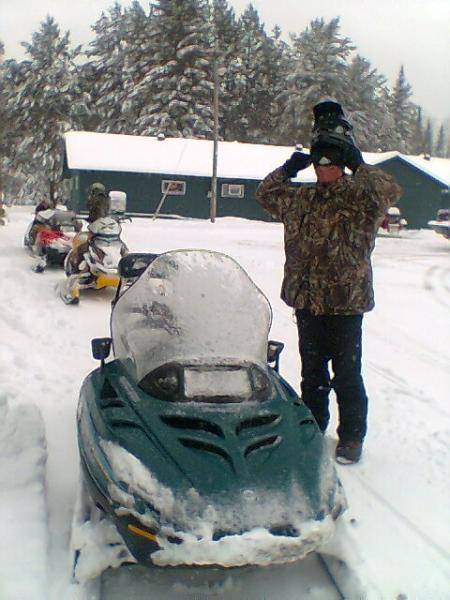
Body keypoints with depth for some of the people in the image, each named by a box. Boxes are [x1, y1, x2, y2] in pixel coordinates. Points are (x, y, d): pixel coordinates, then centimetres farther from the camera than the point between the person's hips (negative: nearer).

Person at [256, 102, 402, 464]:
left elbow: (390, 191, -22)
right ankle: (313, 429, 32)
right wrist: (289, 168, 10)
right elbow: (266, 193, 23)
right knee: (312, 372, 17)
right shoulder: (301, 200, 10)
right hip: (306, 300, 5)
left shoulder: (362, 197, -4)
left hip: (345, 302, -5)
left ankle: (352, 437, 16)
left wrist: (358, 165, -19)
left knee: (347, 375, 3)